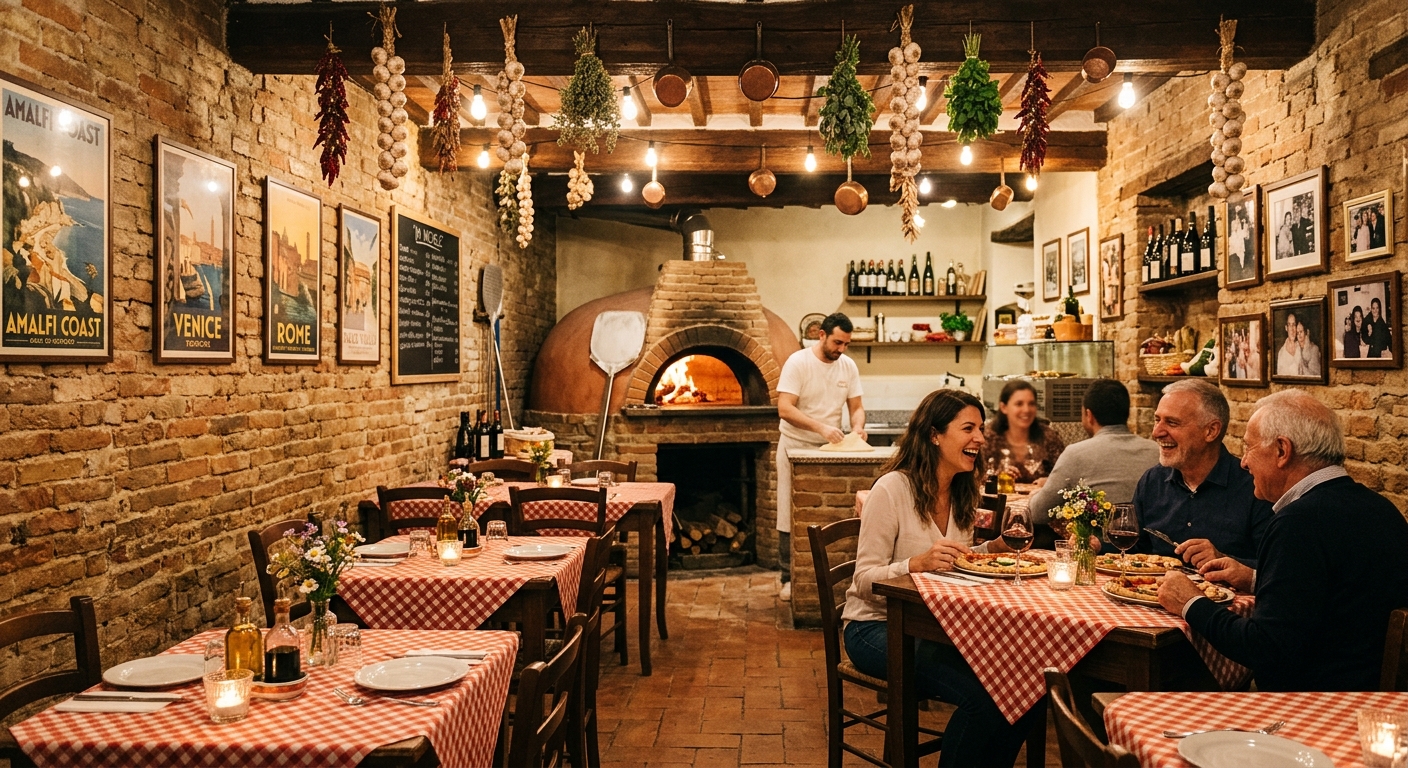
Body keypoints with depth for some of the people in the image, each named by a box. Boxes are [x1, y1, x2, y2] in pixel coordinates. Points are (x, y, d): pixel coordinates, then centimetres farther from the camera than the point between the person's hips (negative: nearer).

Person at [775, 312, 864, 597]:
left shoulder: (848, 366, 2)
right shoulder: (798, 362, -14)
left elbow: (856, 407, 7)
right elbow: (785, 408, -22)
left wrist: (857, 426, -17)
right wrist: (820, 427, -32)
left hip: (830, 449, 4)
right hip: (797, 446, -4)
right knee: (791, 516, 2)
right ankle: (790, 577, 12)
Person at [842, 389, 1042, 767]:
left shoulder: (964, 493, 7)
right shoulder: (892, 489, -15)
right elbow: (864, 580, -16)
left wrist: (995, 547, 0)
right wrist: (916, 564, -33)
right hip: (877, 627, -7)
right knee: (983, 695, -27)